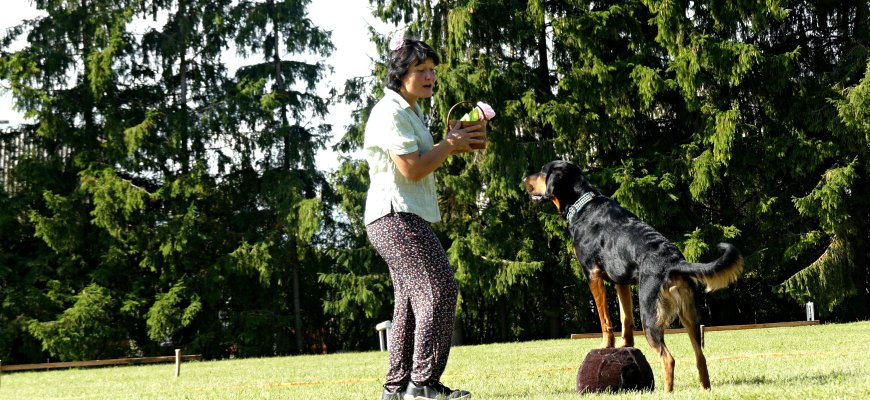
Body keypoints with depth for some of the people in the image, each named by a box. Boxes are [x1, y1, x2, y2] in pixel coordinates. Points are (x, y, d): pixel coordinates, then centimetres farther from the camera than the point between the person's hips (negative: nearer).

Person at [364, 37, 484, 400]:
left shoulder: (410, 111, 19)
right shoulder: (390, 112, -13)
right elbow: (411, 169, -19)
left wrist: (452, 145, 9)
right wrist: (449, 145, -8)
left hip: (408, 217, 11)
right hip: (395, 215, -11)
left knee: (412, 297, 12)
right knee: (439, 289, -15)